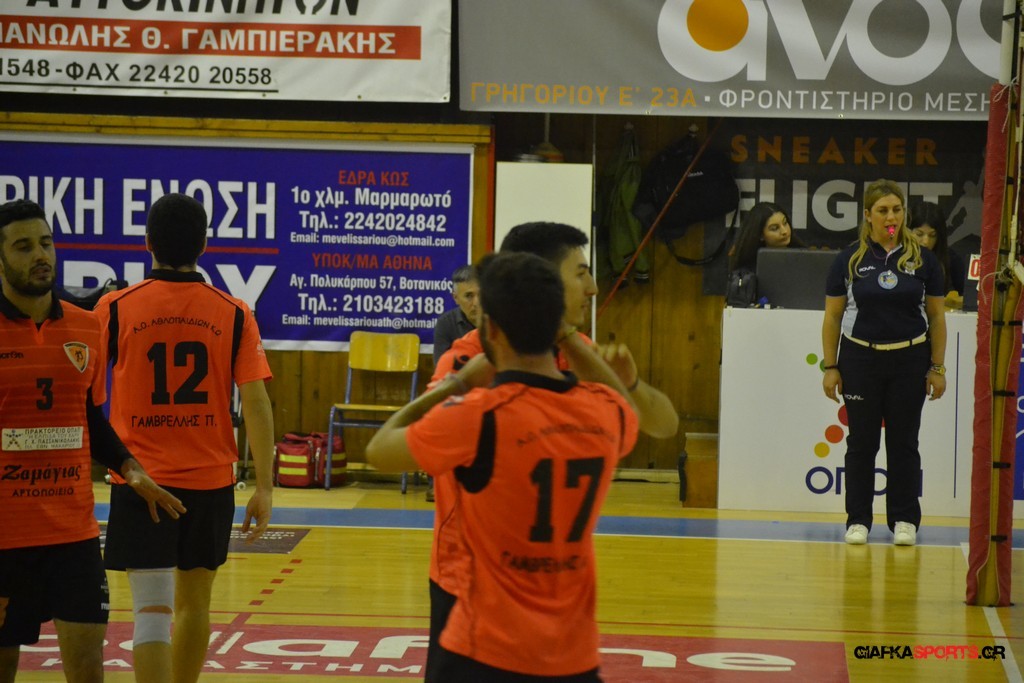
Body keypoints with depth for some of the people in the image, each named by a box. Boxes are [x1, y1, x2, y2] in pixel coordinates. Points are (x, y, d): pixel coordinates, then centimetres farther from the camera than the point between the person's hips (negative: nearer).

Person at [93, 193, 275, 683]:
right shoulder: (233, 314, -2)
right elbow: (255, 402, -6)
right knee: (193, 601, 18)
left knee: (152, 611, -5)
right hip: (210, 480, 2)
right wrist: (264, 486, -3)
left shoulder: (115, 308, -5)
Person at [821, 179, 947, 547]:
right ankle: (858, 520, 11)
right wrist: (830, 367, -1)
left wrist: (937, 367, 1)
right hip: (861, 358, 0)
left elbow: (936, 316, 5)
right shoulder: (849, 259, -1)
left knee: (904, 441, 5)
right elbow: (832, 316, 3)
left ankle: (904, 520, 14)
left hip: (910, 360, 0)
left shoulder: (922, 259, 1)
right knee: (861, 441, 4)